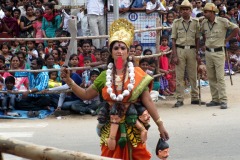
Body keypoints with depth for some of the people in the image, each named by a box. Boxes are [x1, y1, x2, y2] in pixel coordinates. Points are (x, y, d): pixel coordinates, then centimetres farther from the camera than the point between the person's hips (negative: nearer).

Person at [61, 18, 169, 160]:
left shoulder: (137, 75, -6)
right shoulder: (105, 76, 3)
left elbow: (147, 101, -6)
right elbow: (86, 95, 9)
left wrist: (160, 125, -9)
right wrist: (69, 81, -2)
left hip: (132, 128, -3)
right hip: (110, 129, 3)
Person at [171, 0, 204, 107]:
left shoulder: (195, 22, 6)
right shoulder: (176, 22, 2)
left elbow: (197, 39, 9)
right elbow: (173, 40, 1)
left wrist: (197, 53, 2)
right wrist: (175, 55, -6)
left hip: (191, 50, 1)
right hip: (180, 50, -1)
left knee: (193, 75, 8)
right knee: (179, 76, -1)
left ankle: (195, 98, 16)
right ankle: (179, 99, 3)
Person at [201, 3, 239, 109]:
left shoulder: (222, 21, -11)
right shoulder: (204, 23, 4)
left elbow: (236, 29, -5)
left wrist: (226, 40, -4)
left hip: (219, 52, -5)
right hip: (208, 52, 5)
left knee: (220, 77, -9)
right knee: (211, 77, 8)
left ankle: (223, 100, -5)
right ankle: (215, 99, 16)